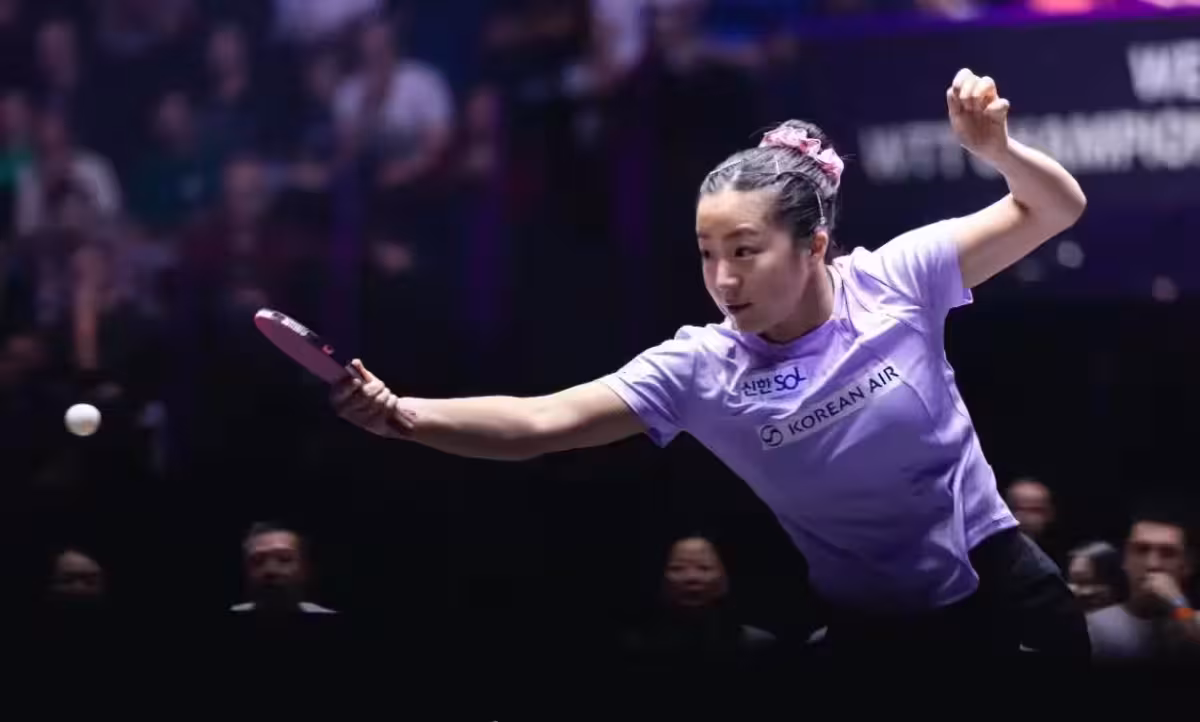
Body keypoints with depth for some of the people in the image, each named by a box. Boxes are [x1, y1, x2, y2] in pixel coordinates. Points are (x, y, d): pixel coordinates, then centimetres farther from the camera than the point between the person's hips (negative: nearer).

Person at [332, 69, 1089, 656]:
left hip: (997, 577, -1)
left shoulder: (896, 280, -15)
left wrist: (995, 147, -27)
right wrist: (404, 416, -36)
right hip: (874, 622, 1)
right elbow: (538, 422, -20)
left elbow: (1056, 208, -6)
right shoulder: (700, 370, -14)